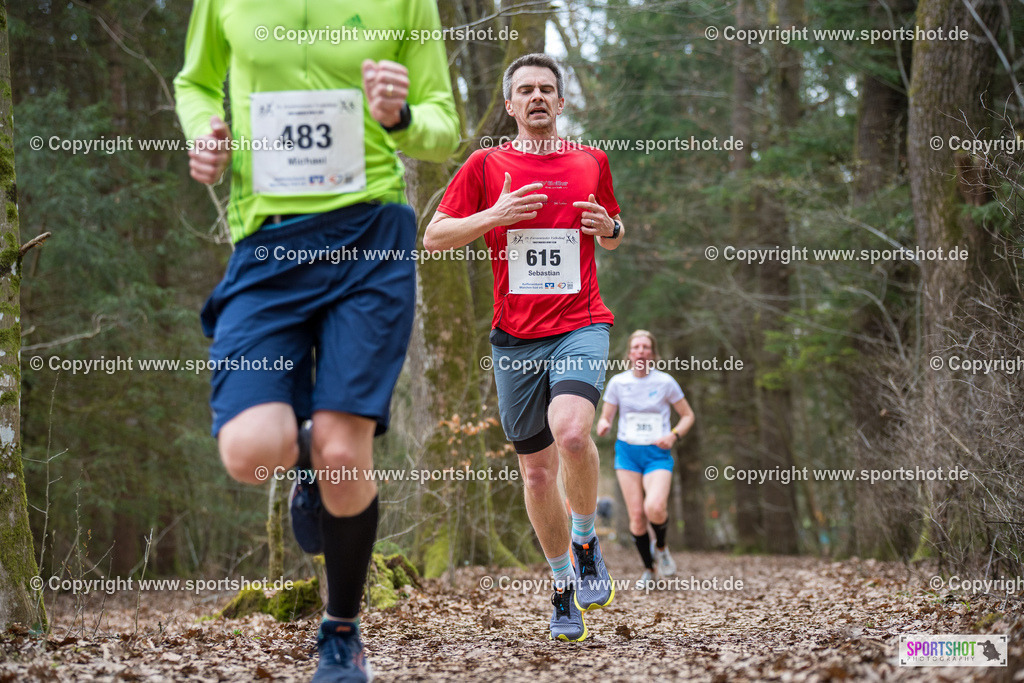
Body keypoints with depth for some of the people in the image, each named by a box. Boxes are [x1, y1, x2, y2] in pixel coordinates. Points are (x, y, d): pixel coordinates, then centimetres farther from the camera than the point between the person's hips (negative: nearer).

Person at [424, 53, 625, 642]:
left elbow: (613, 234, 23)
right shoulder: (486, 165, 5)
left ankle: (585, 539, -1)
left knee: (572, 433, -28)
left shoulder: (591, 162, 9)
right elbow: (434, 237, 4)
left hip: (581, 326, -1)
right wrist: (495, 215, -10)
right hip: (515, 338, 1)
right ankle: (565, 584, 23)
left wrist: (609, 228, -1)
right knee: (537, 470, 5)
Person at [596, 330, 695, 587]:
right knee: (636, 514, -6)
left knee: (654, 508, -24)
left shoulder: (665, 382, -3)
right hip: (627, 452, 2)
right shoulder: (618, 382, 1)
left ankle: (661, 547, 8)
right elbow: (605, 418, 7)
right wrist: (603, 425, -17)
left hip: (657, 454, -2)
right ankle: (648, 569, 14)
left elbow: (688, 416, 6)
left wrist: (674, 436, -12)